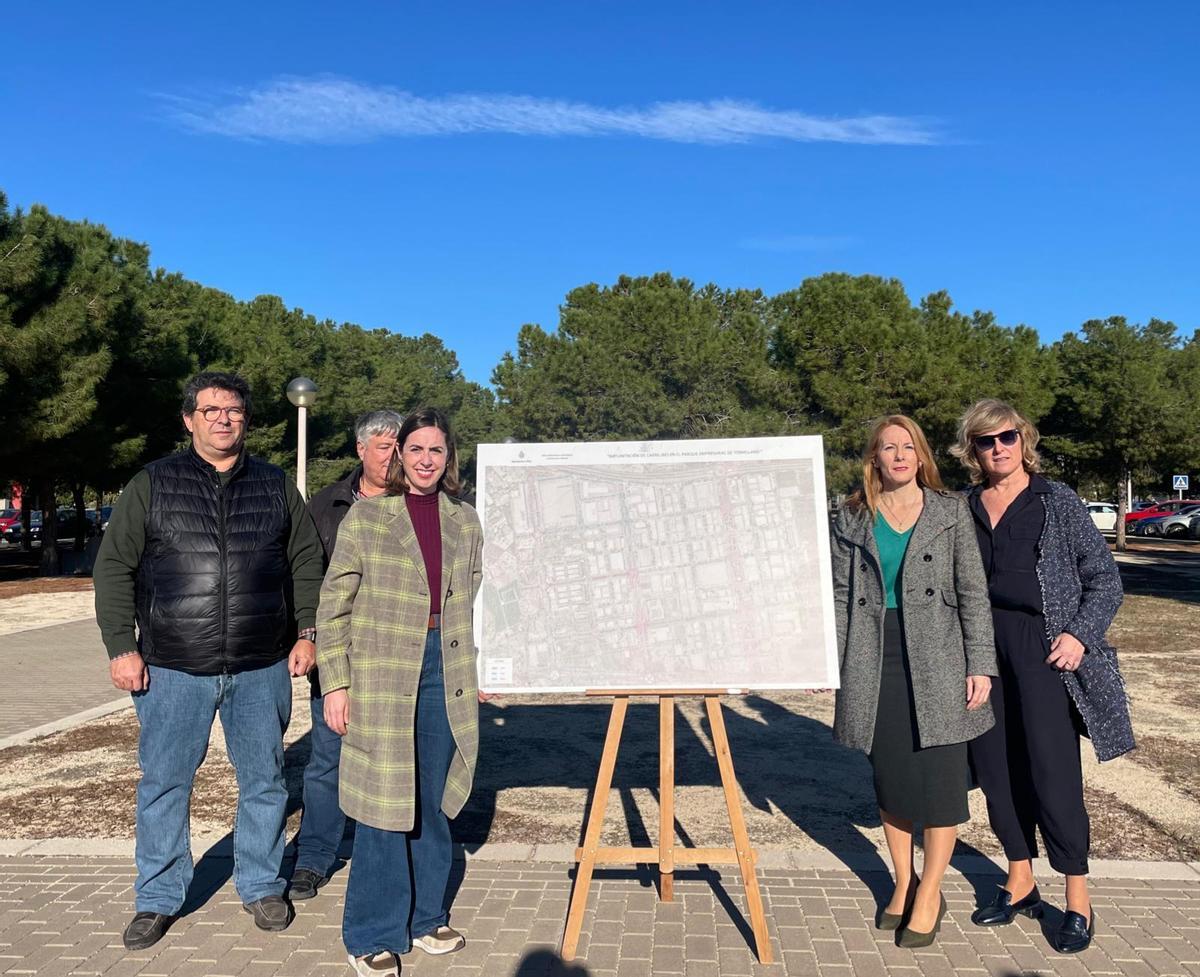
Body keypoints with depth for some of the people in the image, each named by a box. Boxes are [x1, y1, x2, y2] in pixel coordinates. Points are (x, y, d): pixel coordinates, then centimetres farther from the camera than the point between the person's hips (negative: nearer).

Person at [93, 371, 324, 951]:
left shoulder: (274, 485, 7)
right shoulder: (152, 484, 2)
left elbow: (306, 562, 11)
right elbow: (114, 568, 2)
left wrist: (306, 631, 4)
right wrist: (121, 647, -4)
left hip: (261, 669, 1)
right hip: (173, 669, -1)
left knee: (264, 781, 10)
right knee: (163, 784, 9)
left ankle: (261, 885, 29)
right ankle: (158, 899, 27)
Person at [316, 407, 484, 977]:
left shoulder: (465, 522, 8)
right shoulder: (366, 517, -3)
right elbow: (333, 605, -3)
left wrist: (477, 674, 11)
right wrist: (335, 683, -7)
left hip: (446, 676, 4)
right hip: (382, 678, -3)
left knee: (431, 804, 13)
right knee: (385, 807, 2)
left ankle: (423, 918, 31)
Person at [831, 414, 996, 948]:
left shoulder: (951, 511, 5)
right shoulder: (852, 518, 8)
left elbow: (974, 592, 3)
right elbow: (840, 595, 8)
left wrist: (980, 665, -4)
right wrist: (832, 664, 2)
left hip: (937, 659, -1)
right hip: (874, 662, 2)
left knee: (940, 778, 1)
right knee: (889, 778, 10)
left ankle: (929, 893, 18)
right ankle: (903, 883, 28)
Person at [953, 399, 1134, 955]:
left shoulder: (1057, 502, 1)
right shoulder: (963, 509, 9)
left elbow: (1105, 579, 3)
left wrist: (1080, 634, -10)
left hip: (1042, 646, -3)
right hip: (981, 646, 4)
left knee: (1052, 771, -4)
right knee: (995, 767, 8)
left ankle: (1077, 900, 11)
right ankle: (1020, 882, 25)